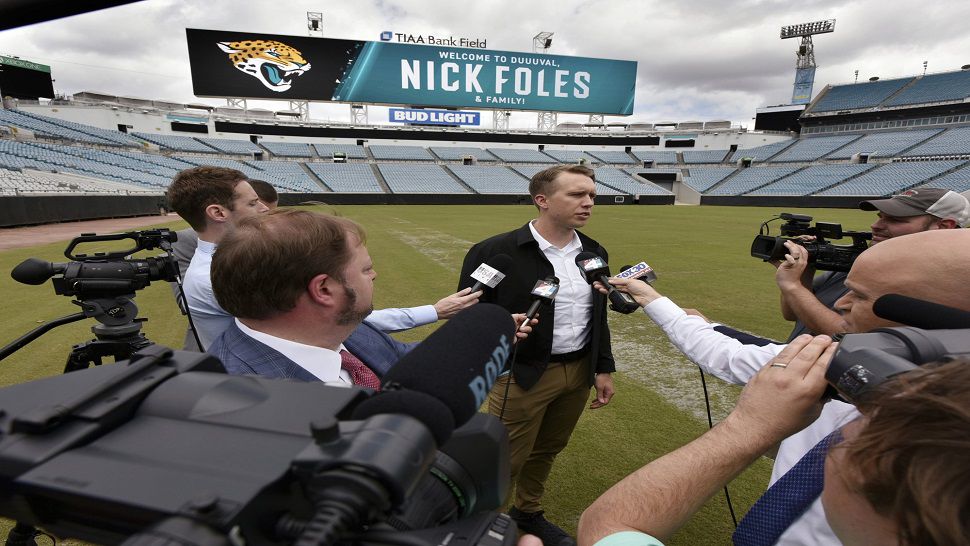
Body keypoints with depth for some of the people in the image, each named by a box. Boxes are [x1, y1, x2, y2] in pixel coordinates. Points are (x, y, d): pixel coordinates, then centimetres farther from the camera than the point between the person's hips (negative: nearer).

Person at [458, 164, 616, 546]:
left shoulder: (594, 252, 4)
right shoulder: (496, 252, -17)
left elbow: (598, 318, 12)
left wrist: (603, 368, 11)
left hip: (579, 372, 6)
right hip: (522, 375, -6)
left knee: (547, 450, 22)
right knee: (505, 459, 9)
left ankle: (528, 512, 47)